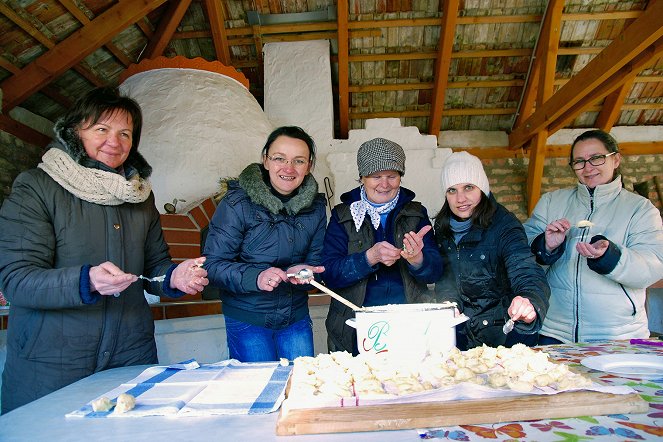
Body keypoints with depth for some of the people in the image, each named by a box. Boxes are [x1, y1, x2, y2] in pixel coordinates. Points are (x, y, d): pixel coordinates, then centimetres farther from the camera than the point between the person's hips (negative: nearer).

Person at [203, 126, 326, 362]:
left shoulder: (315, 206, -1)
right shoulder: (237, 203, -13)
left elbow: (317, 261, 4)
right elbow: (213, 265, -16)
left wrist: (302, 272, -18)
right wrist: (255, 277, -32)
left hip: (296, 317, 4)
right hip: (247, 319, -3)